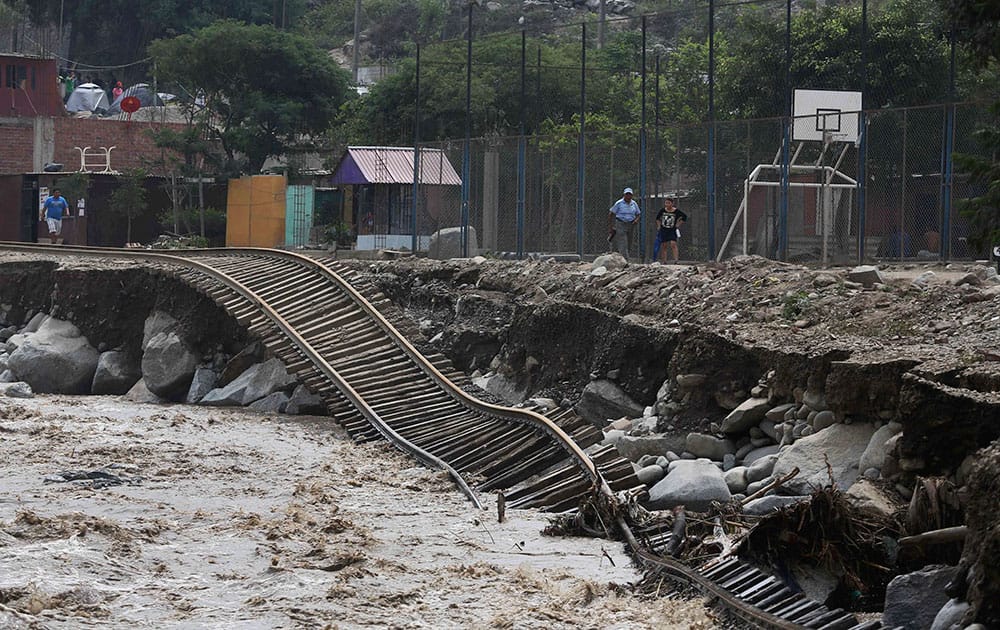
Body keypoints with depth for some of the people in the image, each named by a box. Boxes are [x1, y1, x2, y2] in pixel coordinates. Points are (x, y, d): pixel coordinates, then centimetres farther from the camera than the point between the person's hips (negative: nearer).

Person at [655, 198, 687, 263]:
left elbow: (684, 217, 2)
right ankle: (663, 260, 11)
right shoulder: (662, 211, 1)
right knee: (664, 246, 5)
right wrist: (659, 225, 11)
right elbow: (658, 218, 19)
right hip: (663, 230, 3)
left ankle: (676, 259, -24)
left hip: (672, 230, -3)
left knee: (673, 244, -18)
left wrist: (678, 224, -1)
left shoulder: (676, 211, -8)